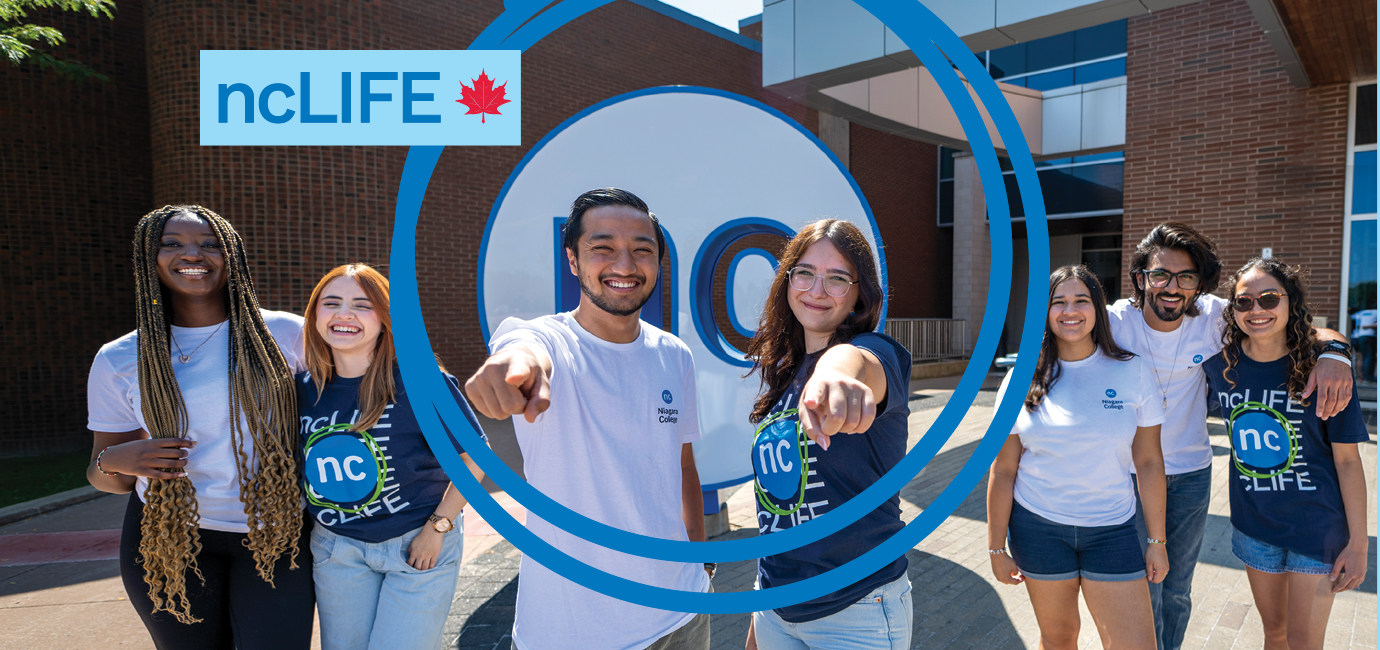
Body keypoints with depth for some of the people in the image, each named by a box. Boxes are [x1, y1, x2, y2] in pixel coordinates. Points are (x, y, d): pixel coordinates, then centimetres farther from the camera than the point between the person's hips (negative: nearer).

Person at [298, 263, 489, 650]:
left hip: (420, 544, -4)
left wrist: (437, 528, -11)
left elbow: (472, 457, -11)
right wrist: (303, 525, 8)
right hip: (337, 549, 4)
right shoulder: (301, 389, -3)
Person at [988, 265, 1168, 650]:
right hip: (1038, 527, 0)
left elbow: (1149, 463, 2)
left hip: (1111, 530, 0)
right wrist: (996, 547, 0)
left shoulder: (1133, 372, -3)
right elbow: (1003, 472, -2)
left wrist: (1157, 541, 3)